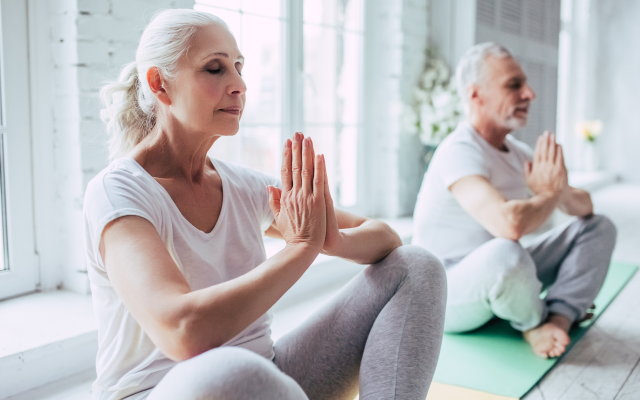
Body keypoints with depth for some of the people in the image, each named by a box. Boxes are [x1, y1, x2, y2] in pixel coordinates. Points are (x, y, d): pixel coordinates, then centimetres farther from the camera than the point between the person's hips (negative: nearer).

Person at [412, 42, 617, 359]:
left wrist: (563, 191, -16)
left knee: (598, 227, 6)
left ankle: (558, 318, -17)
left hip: (500, 276, 9)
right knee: (505, 252, -41)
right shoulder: (459, 152, -23)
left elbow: (584, 206, 9)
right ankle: (534, 321, -7)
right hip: (447, 297, -9)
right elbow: (509, 223, -40)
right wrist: (549, 194, -18)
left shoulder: (518, 152, 5)